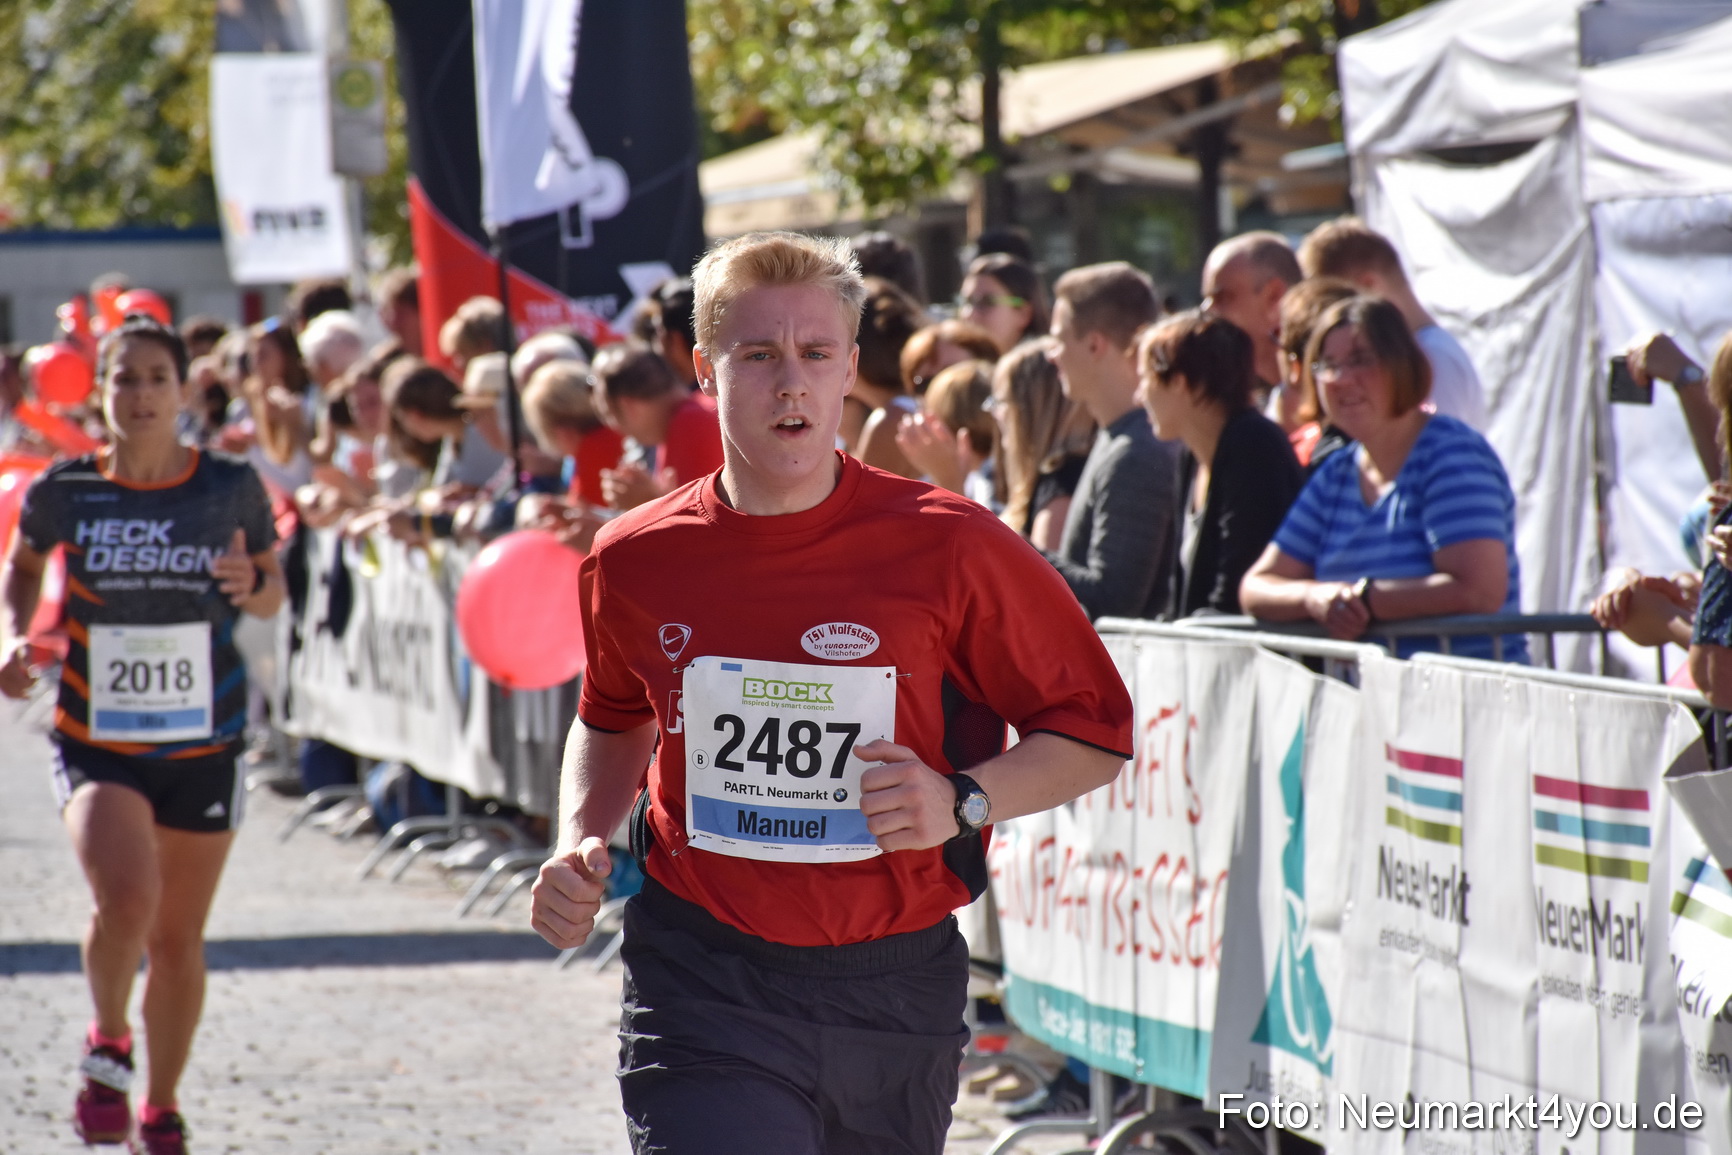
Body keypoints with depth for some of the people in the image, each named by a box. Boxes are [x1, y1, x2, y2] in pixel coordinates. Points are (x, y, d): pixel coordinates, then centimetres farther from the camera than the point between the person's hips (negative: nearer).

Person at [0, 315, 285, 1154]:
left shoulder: (231, 488, -5)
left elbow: (273, 590, 8)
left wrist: (251, 588, -15)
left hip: (203, 746, 1)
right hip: (95, 742, -1)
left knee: (178, 940, 10)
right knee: (125, 898, -25)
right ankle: (107, 1043, 6)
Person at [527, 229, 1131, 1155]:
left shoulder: (950, 548, -7)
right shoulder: (634, 560, 1)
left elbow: (1096, 731, 1)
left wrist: (964, 800, -16)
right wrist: (580, 842, 5)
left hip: (896, 987, 0)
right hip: (701, 991, 0)